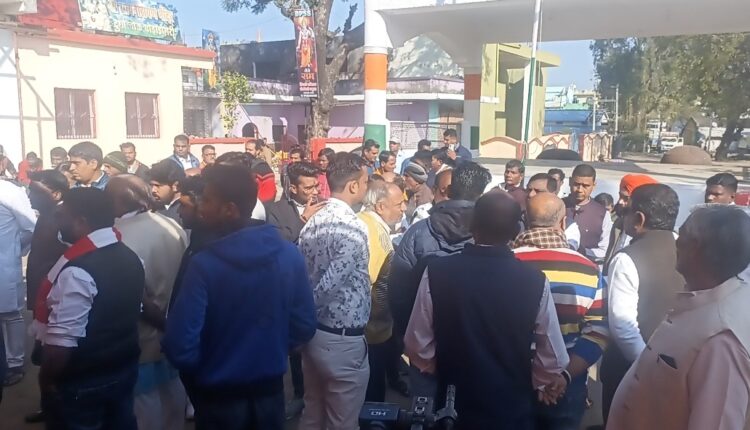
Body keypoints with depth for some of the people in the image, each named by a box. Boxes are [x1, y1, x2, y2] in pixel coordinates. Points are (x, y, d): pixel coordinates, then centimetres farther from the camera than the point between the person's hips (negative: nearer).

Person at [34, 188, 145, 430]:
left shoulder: (76, 271, -26)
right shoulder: (130, 257, 0)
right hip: (124, 369, 7)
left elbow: (62, 340, -26)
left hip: (80, 383, -7)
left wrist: (47, 380, -9)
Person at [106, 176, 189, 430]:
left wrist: (163, 322, -7)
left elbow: (137, 299, -22)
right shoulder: (174, 227, -3)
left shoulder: (119, 237, -22)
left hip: (145, 342, -6)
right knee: (173, 400, 22)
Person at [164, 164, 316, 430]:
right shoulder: (290, 255, -11)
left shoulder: (204, 265, -21)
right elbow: (304, 327, -4)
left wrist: (201, 372, 1)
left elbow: (180, 346, -20)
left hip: (219, 396, -3)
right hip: (270, 390, 3)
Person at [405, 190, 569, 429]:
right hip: (514, 408, 0)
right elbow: (553, 357, -7)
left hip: (453, 405, 0)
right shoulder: (535, 281, -16)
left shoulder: (437, 272, -17)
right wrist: (541, 382, 14)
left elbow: (417, 345, -8)